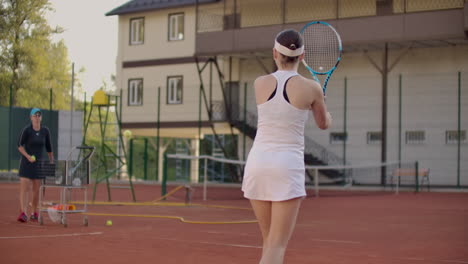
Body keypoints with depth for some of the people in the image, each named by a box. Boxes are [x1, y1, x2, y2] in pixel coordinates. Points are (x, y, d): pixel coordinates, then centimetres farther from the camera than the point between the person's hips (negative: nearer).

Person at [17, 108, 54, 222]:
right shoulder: (26, 130, -7)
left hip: (39, 163, 4)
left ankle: (34, 213, 16)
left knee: (36, 189, 6)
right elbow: (20, 146, -10)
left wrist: (52, 162, 11)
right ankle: (23, 212, -18)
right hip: (26, 162, -4)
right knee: (25, 187, -11)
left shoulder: (45, 131, 4)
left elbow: (49, 148, 12)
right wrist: (27, 156, -24)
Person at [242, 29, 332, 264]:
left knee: (269, 240, 17)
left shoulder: (259, 83, 2)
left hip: (258, 162, 4)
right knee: (278, 245, -3)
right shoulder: (311, 87, -4)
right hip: (288, 165, -3)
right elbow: (324, 124, 15)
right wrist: (321, 105, 38)